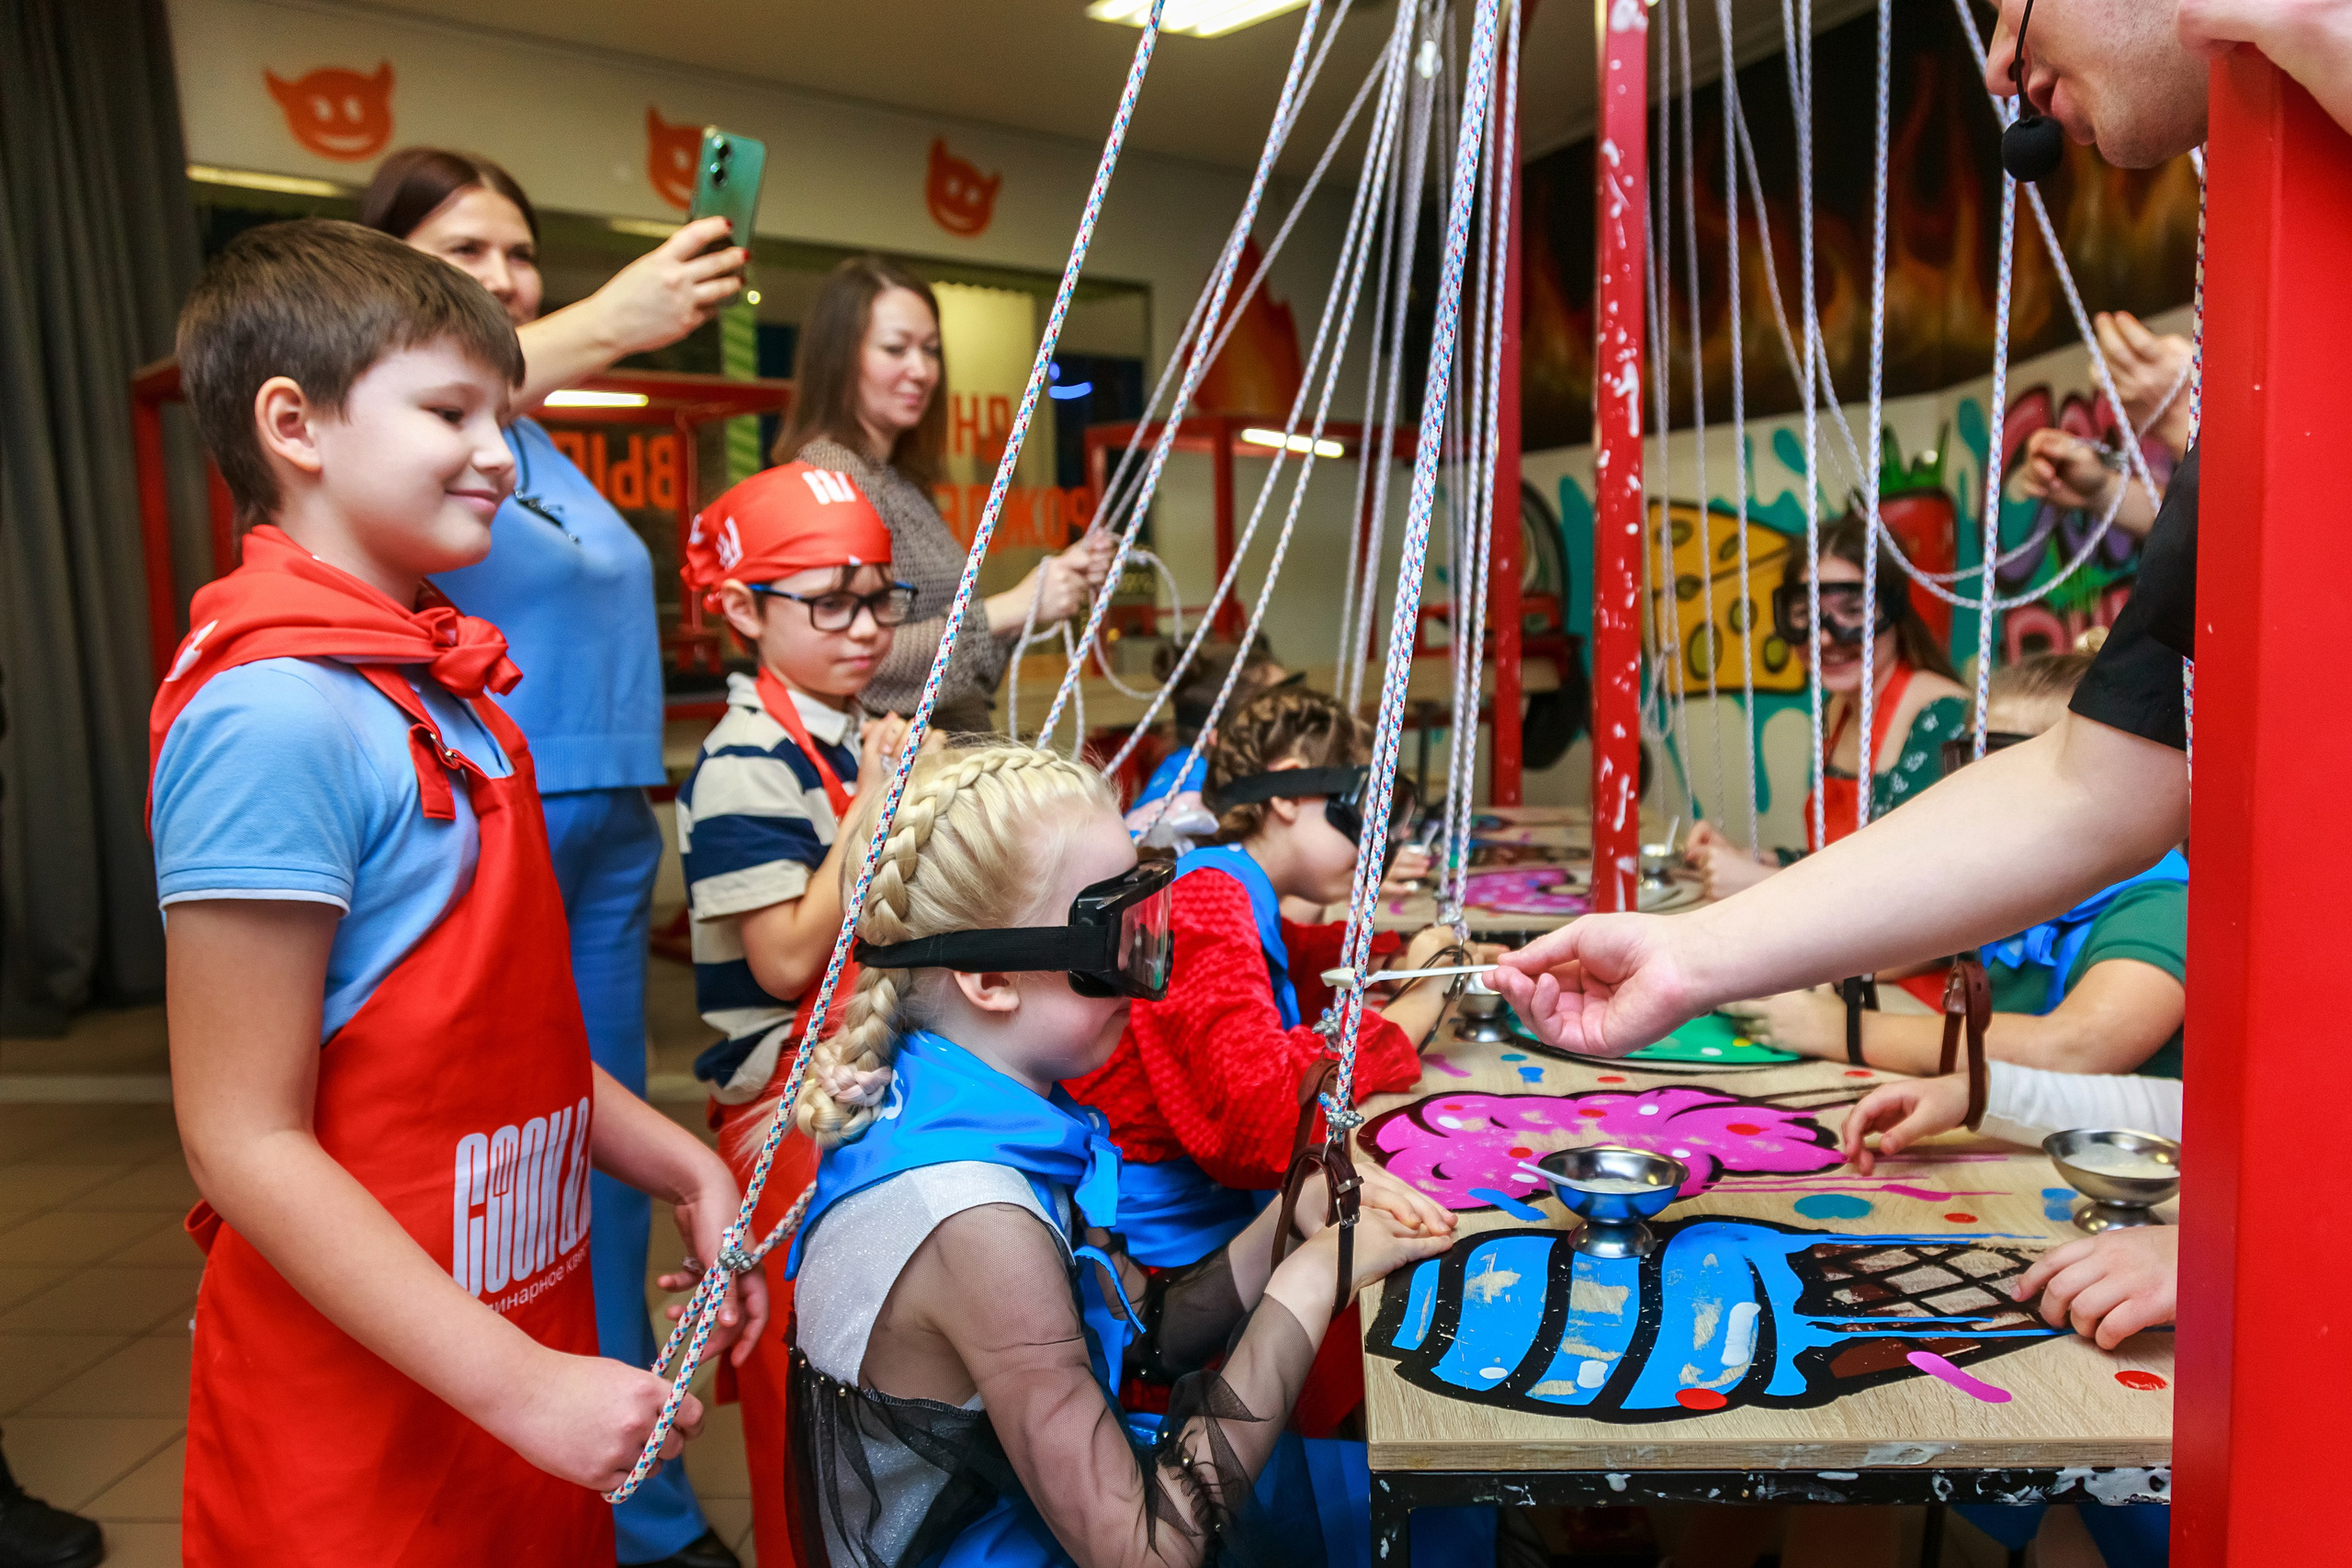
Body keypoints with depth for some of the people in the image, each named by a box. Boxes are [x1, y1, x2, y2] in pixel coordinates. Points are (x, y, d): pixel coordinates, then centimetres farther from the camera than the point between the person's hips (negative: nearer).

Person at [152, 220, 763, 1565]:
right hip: (368, 1426, -8)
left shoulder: (436, 684, 7)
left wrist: (684, 1165, 7)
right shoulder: (274, 710, -20)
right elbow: (245, 1142, -20)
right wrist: (521, 1388, -21)